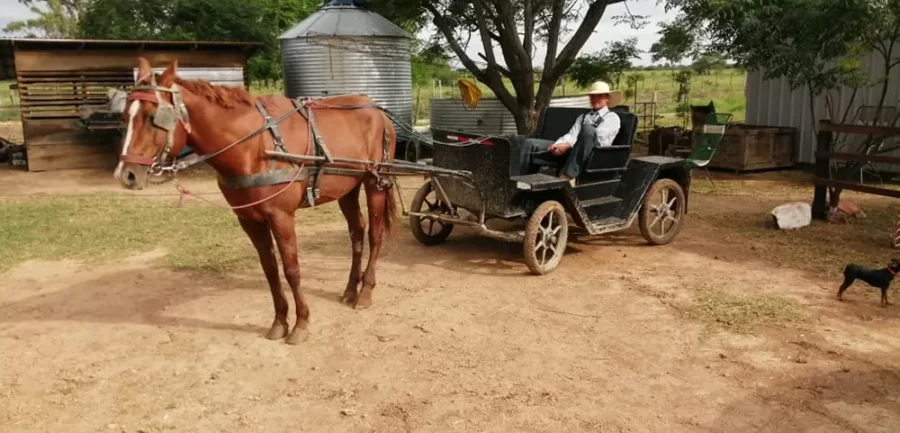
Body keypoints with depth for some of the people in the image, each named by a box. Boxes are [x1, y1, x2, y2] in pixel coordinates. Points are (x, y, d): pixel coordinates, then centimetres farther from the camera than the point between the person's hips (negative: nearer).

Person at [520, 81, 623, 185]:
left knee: (588, 129, -37)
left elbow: (599, 139, -6)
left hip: (591, 154, -5)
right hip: (569, 150, 5)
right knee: (529, 144, -10)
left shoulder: (612, 118, 11)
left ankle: (568, 176, -37)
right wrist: (557, 145, -13)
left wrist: (568, 145, -14)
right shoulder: (583, 117, 28)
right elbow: (571, 135, 10)